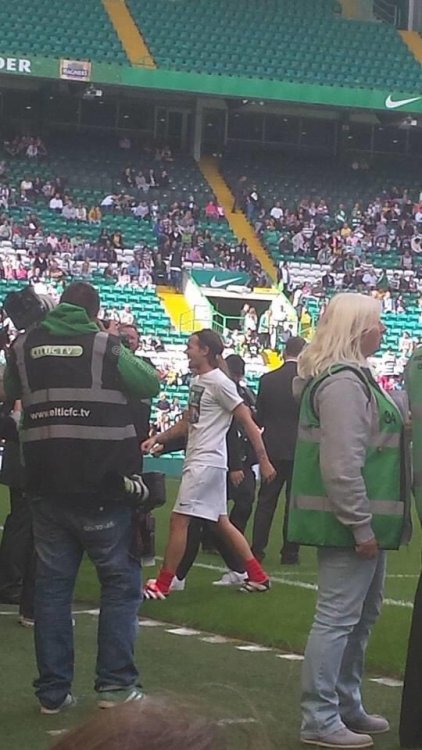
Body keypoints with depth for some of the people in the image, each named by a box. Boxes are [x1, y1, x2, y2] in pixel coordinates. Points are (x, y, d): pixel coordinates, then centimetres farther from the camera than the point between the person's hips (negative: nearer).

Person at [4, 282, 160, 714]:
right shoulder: (104, 346, -6)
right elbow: (150, 385, 3)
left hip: (46, 486, 4)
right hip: (103, 485, -3)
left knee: (51, 583, 9)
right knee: (120, 581, 7)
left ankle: (52, 690, 8)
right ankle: (115, 683, 2)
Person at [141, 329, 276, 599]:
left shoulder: (220, 383, -13)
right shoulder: (197, 382, 14)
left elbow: (248, 422, -12)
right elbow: (187, 424, 23)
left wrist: (264, 462, -13)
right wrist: (157, 438, 11)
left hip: (206, 462, -10)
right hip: (198, 461, 10)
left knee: (179, 520, -8)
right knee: (222, 522, 12)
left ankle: (162, 585, -3)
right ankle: (258, 576, 18)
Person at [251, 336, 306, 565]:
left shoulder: (268, 380, -2)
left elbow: (259, 417, 3)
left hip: (273, 448, 2)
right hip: (301, 449, -2)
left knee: (266, 501, 8)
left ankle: (257, 549, 6)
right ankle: (290, 552, 4)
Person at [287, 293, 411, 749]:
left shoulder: (349, 374, 14)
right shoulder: (344, 382, -19)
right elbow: (341, 464, -24)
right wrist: (361, 524, -22)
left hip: (360, 518, 11)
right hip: (351, 521, -11)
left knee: (362, 614, 19)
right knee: (338, 617, -5)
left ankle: (346, 706, 29)